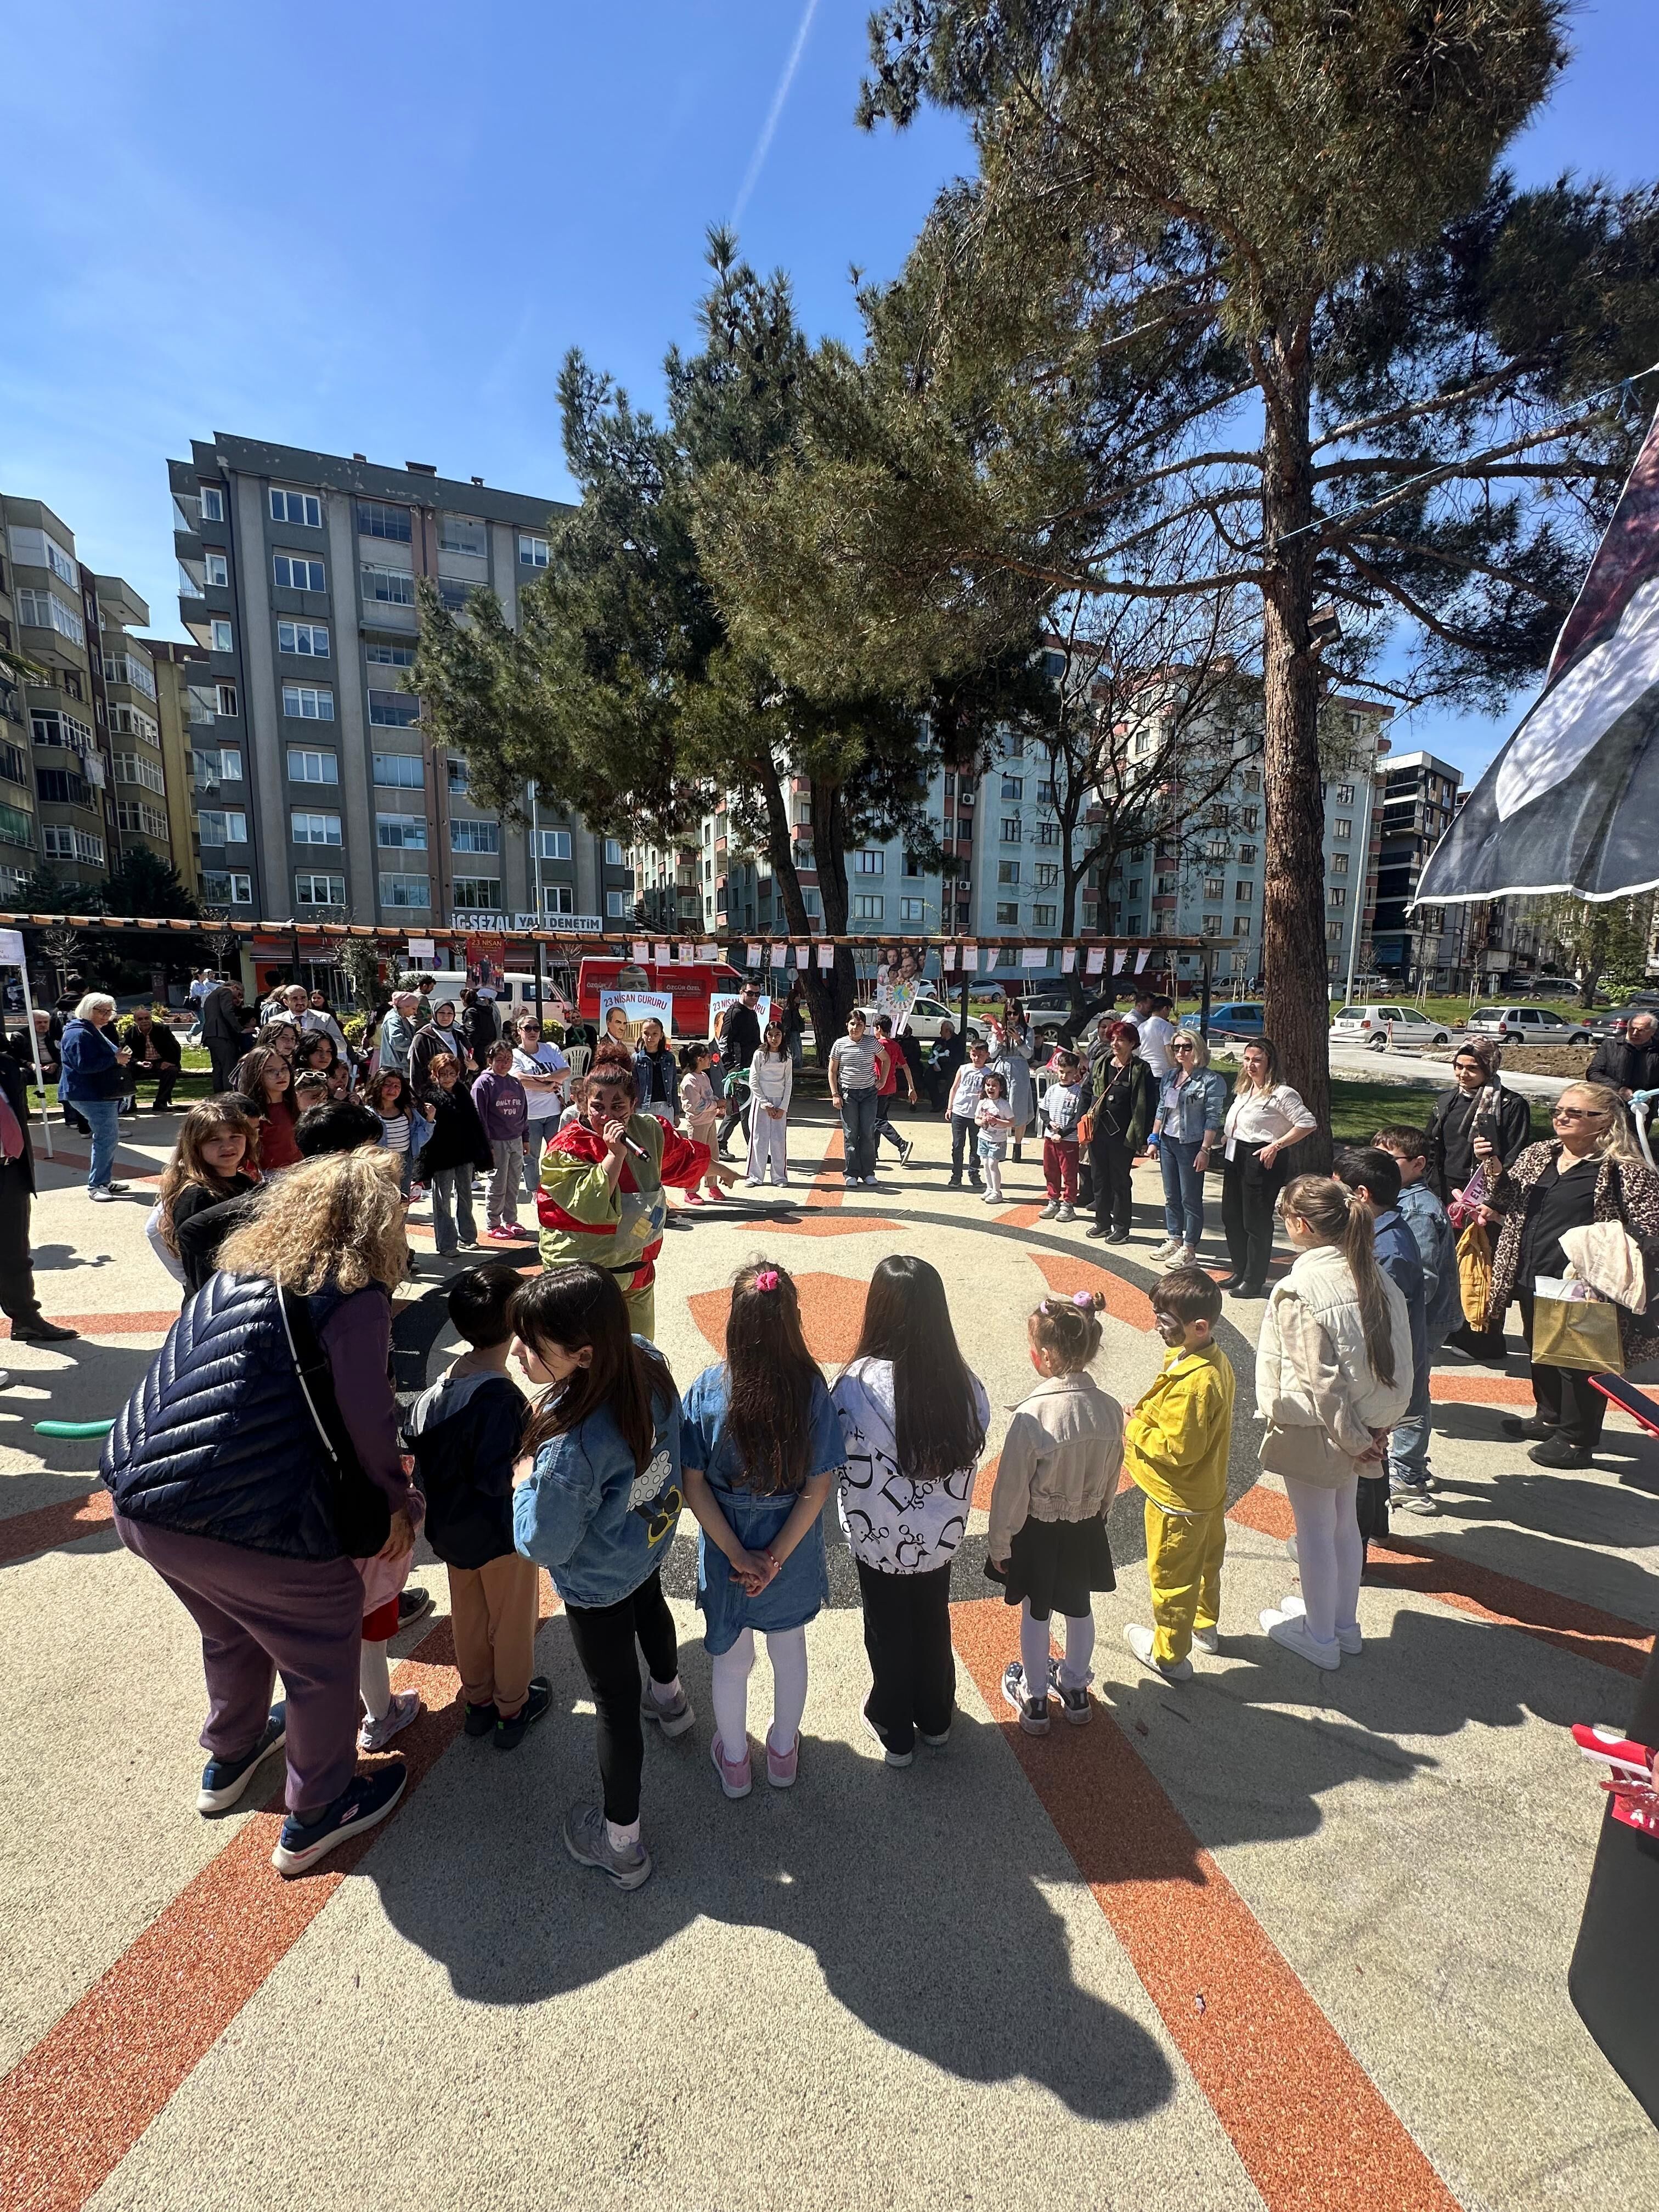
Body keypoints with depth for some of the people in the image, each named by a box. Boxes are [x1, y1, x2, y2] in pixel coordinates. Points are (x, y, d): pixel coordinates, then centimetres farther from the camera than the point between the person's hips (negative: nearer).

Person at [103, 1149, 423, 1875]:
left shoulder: (239, 1271, 10)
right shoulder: (356, 1296, -13)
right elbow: (368, 1419, -9)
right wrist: (397, 1503, 9)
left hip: (137, 1497, 8)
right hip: (249, 1522, -8)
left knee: (232, 1631, 34)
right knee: (321, 1660, 18)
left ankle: (229, 1759, 58)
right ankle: (317, 1814, 38)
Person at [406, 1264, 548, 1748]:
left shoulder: (437, 1387, -10)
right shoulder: (503, 1399, -32)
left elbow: (416, 1441, 1)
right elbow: (495, 1480, -32)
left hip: (448, 1528, 7)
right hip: (500, 1533, -6)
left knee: (468, 1614, 26)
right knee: (513, 1619, 17)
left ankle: (477, 1699, 45)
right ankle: (511, 1708, 36)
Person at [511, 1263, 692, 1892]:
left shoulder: (571, 1447, -45)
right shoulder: (648, 1363, -24)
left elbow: (543, 1545, -27)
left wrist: (526, 1461, -18)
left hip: (597, 1585, -7)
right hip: (651, 1540, 7)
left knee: (615, 1703, 15)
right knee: (650, 1609, 37)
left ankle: (621, 1845, 41)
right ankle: (668, 1699, 69)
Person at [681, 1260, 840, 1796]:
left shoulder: (708, 1389, -23)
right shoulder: (811, 1390, -22)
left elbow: (693, 1483, -16)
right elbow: (818, 1486, -18)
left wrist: (737, 1555, -11)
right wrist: (776, 1558, -11)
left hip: (727, 1554, 0)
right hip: (794, 1550, 0)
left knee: (732, 1658, 24)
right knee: (789, 1649, 27)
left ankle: (734, 1761, 47)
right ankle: (784, 1752, 50)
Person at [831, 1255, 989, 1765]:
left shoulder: (858, 1382, -30)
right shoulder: (963, 1381, -19)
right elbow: (975, 1444, -5)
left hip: (880, 1539, -3)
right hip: (942, 1534, 3)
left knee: (889, 1633, 22)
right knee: (933, 1623, 28)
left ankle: (895, 1732, 43)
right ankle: (935, 1720, 49)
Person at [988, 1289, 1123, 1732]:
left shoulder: (1032, 1416, -32)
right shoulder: (1110, 1408, -17)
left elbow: (1012, 1489, -20)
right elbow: (1111, 1479, -1)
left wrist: (999, 1544, -4)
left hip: (1039, 1533, -4)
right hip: (1086, 1529, 4)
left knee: (1036, 1614, 19)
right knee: (1080, 1608, 25)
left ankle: (1034, 1700, 40)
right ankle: (1075, 1688, 48)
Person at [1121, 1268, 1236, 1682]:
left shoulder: (1192, 1384, -36)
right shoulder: (1218, 1361, -6)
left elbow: (1178, 1449, -31)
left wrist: (1134, 1429, -19)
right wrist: (1148, 1413, 1)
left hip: (1177, 1503, -9)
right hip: (1209, 1492, 9)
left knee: (1170, 1577, 12)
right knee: (1205, 1562, 29)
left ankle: (1169, 1654, 32)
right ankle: (1205, 1625, 51)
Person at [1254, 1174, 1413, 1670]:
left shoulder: (1298, 1290, -25)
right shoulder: (1374, 1276, -4)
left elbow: (1320, 1379, -23)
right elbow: (1400, 1356, 1)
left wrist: (1351, 1437, -11)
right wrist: (1378, 1424, 5)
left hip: (1315, 1429, -7)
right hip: (1360, 1426, 7)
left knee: (1315, 1531, 10)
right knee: (1345, 1523, 23)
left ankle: (1320, 1637, 28)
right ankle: (1344, 1623, 41)